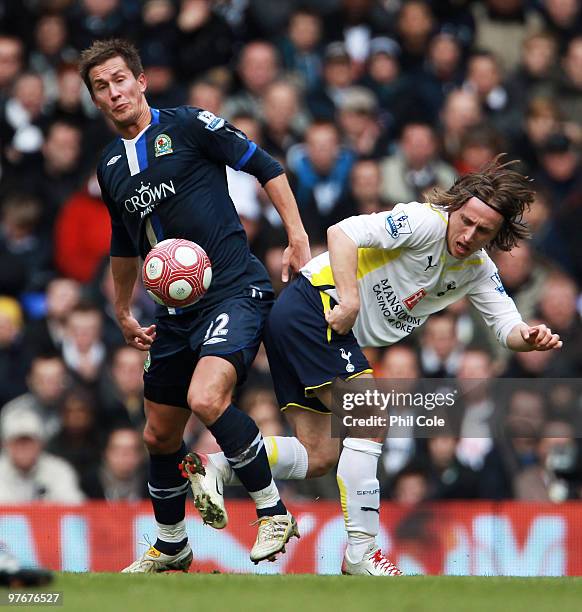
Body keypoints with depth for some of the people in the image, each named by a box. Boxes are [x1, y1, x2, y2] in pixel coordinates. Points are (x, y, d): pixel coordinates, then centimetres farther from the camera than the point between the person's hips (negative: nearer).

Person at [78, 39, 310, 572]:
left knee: (206, 398, -30)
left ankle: (273, 512, -15)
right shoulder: (110, 166, 14)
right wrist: (123, 314, 32)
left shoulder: (188, 125, -5)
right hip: (176, 309, 7)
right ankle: (171, 547, 34)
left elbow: (266, 167, -2)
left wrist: (298, 239, -8)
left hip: (236, 289, -7)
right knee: (160, 435, 13)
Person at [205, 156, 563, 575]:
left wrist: (530, 337, -19)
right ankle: (360, 553, -15)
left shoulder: (478, 269, 9)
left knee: (318, 457, 5)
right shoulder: (427, 222, -16)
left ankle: (214, 467, 0)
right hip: (312, 308, -9)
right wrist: (349, 300, -32)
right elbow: (343, 232, -24)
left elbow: (507, 323, 4)